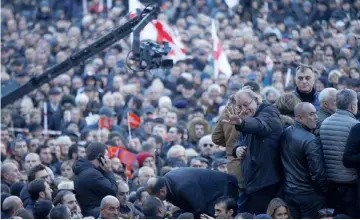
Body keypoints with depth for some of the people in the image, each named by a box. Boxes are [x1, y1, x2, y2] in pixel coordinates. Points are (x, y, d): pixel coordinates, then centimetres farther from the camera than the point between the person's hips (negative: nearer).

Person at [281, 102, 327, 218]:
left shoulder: (285, 134, 1)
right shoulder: (310, 140, -22)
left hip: (288, 191, 7)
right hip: (309, 194, -7)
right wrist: (325, 190, -5)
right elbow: (317, 172, -21)